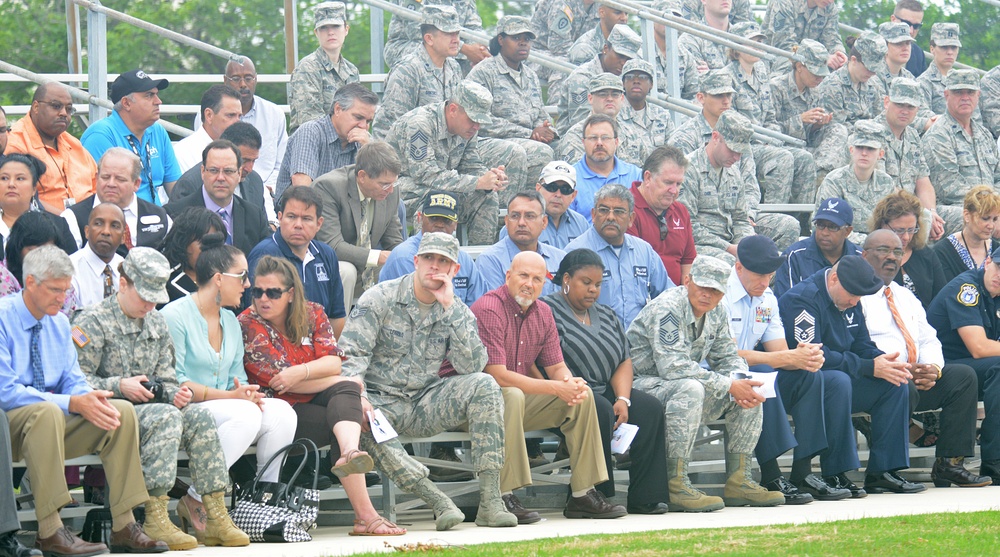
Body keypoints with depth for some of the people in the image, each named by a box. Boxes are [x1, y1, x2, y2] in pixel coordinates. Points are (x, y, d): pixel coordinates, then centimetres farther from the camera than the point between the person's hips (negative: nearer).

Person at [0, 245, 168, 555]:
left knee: (123, 411, -11)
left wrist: (91, 399, -16)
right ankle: (49, 531, -38)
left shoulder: (59, 324, 12)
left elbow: (73, 381, 11)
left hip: (53, 416, 7)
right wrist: (73, 403, -25)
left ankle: (123, 526, -13)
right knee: (47, 412, -39)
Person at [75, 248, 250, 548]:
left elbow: (166, 381, 18)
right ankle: (155, 521, -38)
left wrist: (175, 394, -5)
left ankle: (215, 517, -22)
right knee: (165, 417, -33)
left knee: (199, 415, -20)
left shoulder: (157, 324, 20)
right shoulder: (93, 321, -3)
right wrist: (119, 386, -20)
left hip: (149, 408, 7)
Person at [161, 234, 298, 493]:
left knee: (280, 411, -18)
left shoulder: (231, 322, 19)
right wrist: (229, 396, -19)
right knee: (246, 413, -32)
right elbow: (173, 381, -14)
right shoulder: (175, 315, -7)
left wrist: (246, 393, -8)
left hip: (223, 408, 7)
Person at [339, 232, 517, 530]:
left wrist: (449, 309, -12)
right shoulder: (379, 299, -1)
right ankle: (438, 501, -40)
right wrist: (357, 394, -29)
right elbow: (350, 354, -9)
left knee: (484, 385, -22)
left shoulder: (457, 312, 8)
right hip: (382, 401, -3)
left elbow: (472, 365, -8)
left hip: (426, 403, 3)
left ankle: (490, 501, -29)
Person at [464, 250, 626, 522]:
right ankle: (502, 497, -37)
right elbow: (497, 375, -26)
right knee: (512, 396, -38)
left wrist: (571, 382, -16)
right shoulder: (488, 309, -20)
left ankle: (583, 495, -1)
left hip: (518, 398, 8)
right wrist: (556, 388, -25)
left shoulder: (543, 313, 7)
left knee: (582, 396, -3)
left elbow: (556, 366, 11)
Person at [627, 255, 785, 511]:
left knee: (750, 393, -2)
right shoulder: (667, 309, -21)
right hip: (642, 383, -9)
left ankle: (738, 481, -2)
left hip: (685, 386, 9)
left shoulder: (716, 313, 5)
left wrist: (741, 383, -13)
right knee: (690, 389, -38)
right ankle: (676, 486, -36)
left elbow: (728, 358, 13)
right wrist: (729, 385, -28)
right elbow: (673, 366, -31)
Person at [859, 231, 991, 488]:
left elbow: (929, 340, 18)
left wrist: (933, 368, -6)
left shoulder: (906, 297, 27)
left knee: (963, 375, -13)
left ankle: (949, 464, -17)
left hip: (918, 377, 7)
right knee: (903, 387, -37)